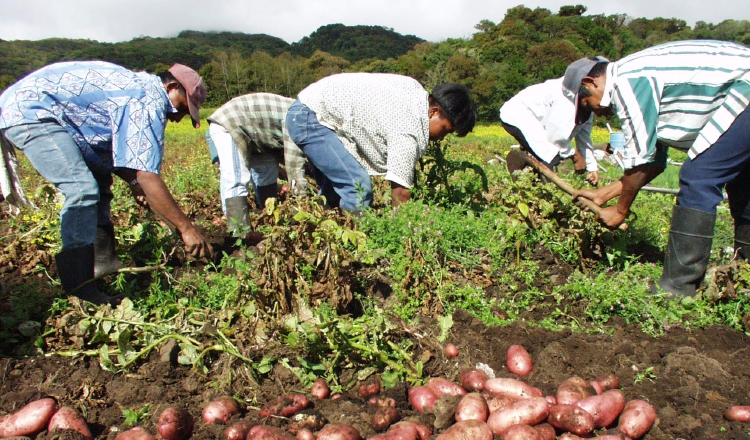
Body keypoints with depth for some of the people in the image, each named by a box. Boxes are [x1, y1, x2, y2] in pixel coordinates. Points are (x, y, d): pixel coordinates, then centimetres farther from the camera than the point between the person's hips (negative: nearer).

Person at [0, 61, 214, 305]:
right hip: (28, 110, -11)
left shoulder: (138, 86, 11)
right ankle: (80, 290, -20)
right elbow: (147, 176, -25)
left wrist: (133, 181, 16)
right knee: (82, 189, -21)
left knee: (98, 180, 14)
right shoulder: (149, 101, -19)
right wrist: (186, 227, -21)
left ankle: (102, 260, 19)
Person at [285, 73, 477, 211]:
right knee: (359, 188, -17)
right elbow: (400, 193, -22)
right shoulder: (408, 131, -24)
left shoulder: (417, 90, 2)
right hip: (310, 118, -10)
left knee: (335, 190, 16)